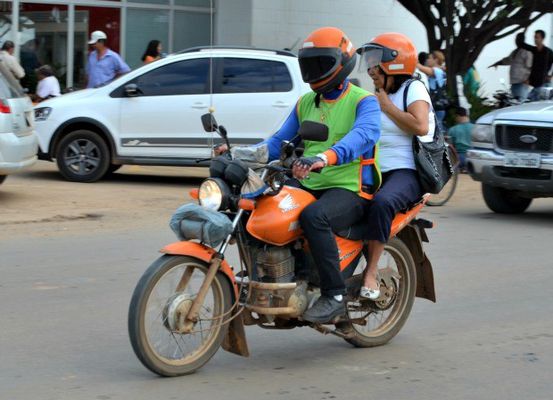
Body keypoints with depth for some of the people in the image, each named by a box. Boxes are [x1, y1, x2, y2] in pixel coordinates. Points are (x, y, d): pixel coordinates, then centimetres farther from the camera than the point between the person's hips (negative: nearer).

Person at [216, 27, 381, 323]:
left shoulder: (363, 101, -7)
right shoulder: (305, 103, 17)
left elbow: (364, 134, -28)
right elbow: (280, 141, 18)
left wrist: (324, 158, -48)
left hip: (350, 189, -8)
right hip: (308, 185, 8)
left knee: (314, 216, -39)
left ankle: (334, 295, -27)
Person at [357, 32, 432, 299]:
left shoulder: (413, 88, 0)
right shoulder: (377, 96, 23)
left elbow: (420, 126, -17)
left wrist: (387, 107, -9)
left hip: (406, 171, -8)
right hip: (375, 172, 8)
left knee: (381, 202, -38)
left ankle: (371, 272, -32)